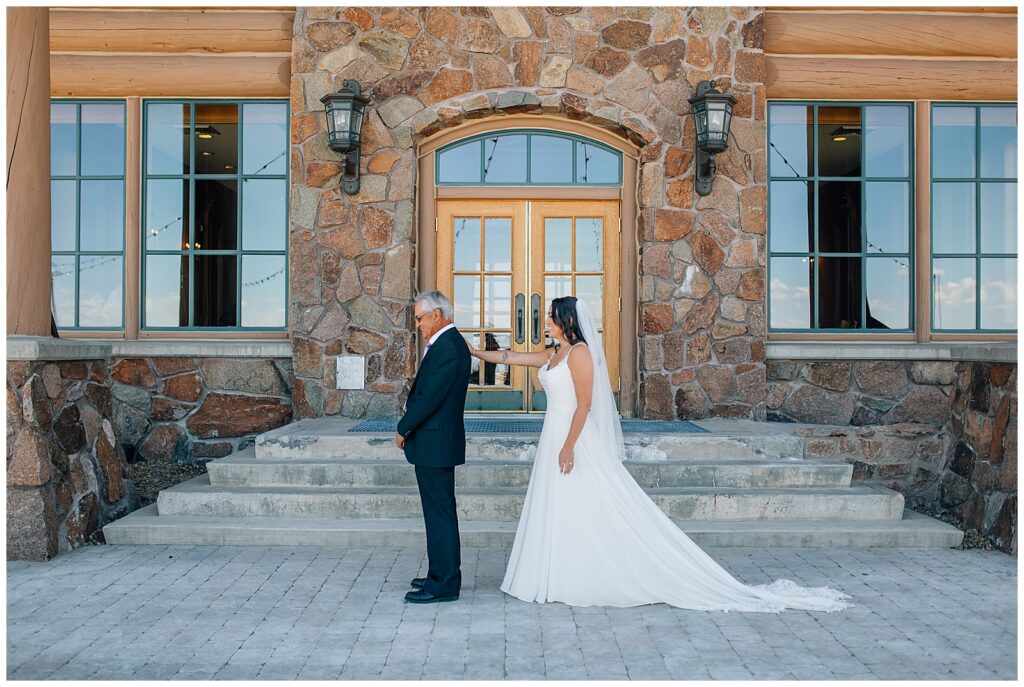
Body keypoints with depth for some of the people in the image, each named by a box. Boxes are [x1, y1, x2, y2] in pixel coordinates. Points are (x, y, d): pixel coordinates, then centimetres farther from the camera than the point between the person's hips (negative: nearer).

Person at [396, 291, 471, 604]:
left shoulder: (447, 347, -19)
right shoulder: (449, 342, 14)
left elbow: (429, 398, -21)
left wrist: (403, 429, -10)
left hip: (435, 442, -10)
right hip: (436, 440, 10)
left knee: (440, 513, -3)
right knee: (439, 511, 16)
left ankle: (444, 585, 5)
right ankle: (442, 575, 27)